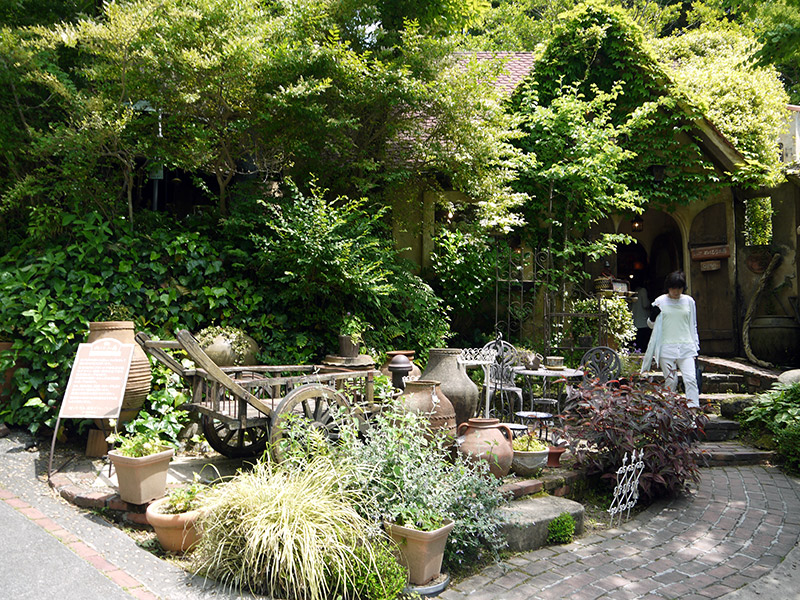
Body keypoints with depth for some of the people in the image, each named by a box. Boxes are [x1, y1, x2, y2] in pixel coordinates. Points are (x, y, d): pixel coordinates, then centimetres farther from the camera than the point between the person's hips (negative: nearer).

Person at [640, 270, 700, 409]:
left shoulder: (689, 301, 9)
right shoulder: (660, 301, 5)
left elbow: (693, 325, 17)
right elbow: (652, 325, 14)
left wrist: (695, 346, 13)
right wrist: (652, 318, -9)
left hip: (686, 347, 1)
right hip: (666, 347, -1)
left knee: (690, 379, -12)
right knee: (671, 381, 0)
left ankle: (694, 409, -12)